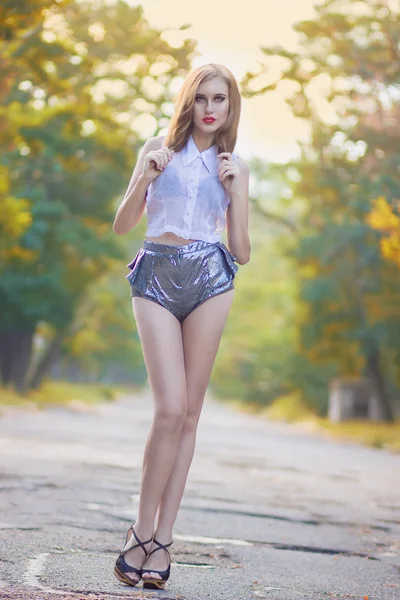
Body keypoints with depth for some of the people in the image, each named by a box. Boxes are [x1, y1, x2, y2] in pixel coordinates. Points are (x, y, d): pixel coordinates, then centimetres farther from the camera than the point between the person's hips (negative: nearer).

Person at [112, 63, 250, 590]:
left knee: (188, 412, 0)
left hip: (209, 279, 1)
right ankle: (142, 531, 0)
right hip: (156, 278, -1)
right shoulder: (159, 149, 11)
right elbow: (121, 226, 7)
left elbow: (242, 253, 9)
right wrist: (145, 177, -7)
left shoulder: (234, 166, 13)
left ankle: (162, 538, 5)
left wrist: (234, 190, -2)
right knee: (171, 408, -13)